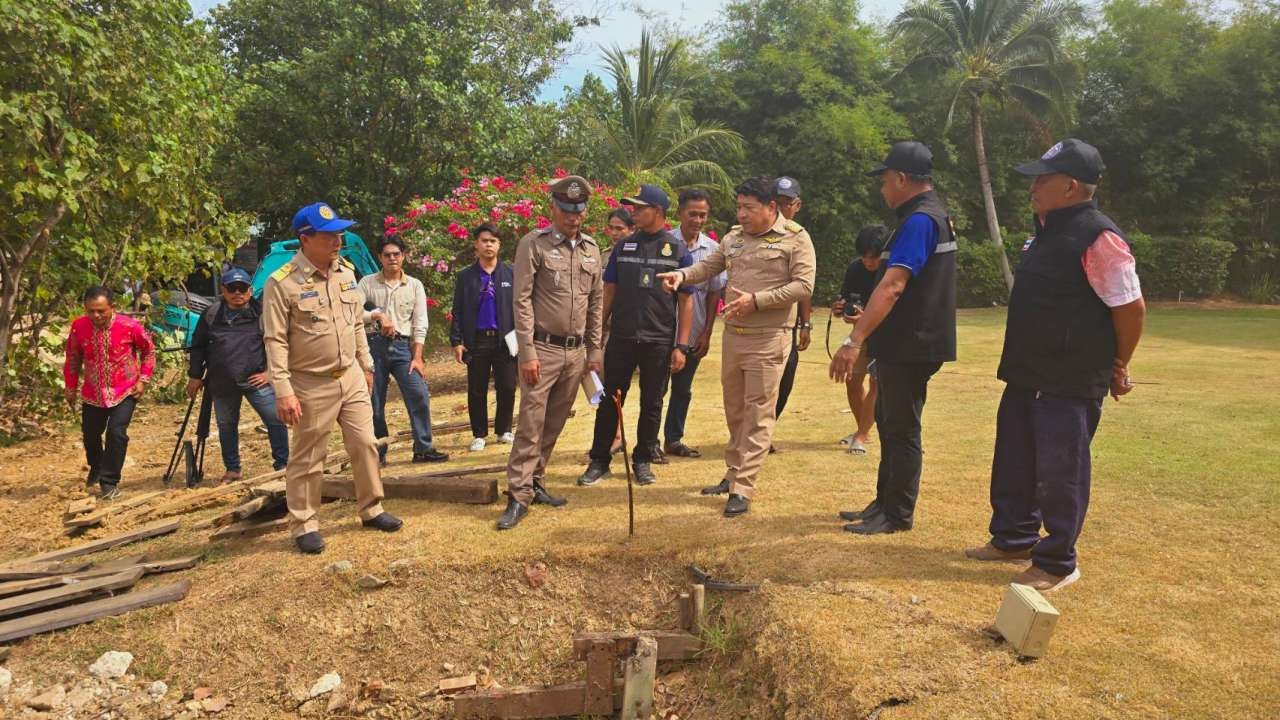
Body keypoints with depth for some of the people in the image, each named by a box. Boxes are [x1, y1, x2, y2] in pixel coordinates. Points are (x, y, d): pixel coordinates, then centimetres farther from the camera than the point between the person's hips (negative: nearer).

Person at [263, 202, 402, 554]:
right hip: (312, 385, -6)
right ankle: (304, 525, 20)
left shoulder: (346, 271, 5)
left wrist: (366, 366, 16)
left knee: (365, 445, 12)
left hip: (351, 378, 6)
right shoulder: (282, 282, -15)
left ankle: (371, 510, 28)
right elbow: (275, 341, -16)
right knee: (307, 459, 6)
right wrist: (283, 391, -20)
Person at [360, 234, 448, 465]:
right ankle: (377, 453, 16)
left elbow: (420, 324, 3)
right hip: (374, 346, -1)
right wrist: (377, 315, -16)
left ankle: (423, 448, -1)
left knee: (419, 395, -10)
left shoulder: (415, 285, 8)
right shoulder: (367, 283, 6)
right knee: (374, 402, 4)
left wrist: (417, 357, -4)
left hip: (402, 346, 1)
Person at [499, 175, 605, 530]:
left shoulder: (591, 248, 11)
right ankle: (518, 497, -1)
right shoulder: (534, 244, -5)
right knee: (531, 424, -6)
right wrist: (528, 352, -14)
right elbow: (522, 301, -9)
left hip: (576, 351, 5)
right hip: (543, 349, -5)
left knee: (554, 424, 12)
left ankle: (534, 483, 24)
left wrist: (594, 351, 12)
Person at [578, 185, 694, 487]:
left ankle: (643, 461, 22)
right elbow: (609, 290, 11)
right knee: (609, 399, 4)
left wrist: (681, 346, -7)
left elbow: (686, 301, -1)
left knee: (651, 403, 8)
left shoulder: (678, 250, 0)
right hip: (621, 337, 2)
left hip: (659, 341, -2)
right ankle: (599, 461, 14)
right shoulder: (623, 247, 8)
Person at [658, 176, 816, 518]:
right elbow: (709, 265, 12)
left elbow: (803, 285, -13)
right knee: (734, 410, 15)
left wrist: (756, 300, -19)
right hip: (732, 334, 6)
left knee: (758, 414, -4)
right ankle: (733, 474, 29)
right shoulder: (734, 236, 11)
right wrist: (683, 274, -10)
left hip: (768, 339, -6)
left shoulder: (795, 238, -7)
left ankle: (742, 490, -2)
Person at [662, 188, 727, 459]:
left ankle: (673, 439, 28)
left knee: (683, 389, 15)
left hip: (693, 333, 4)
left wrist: (707, 333, 2)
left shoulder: (712, 249, 1)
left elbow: (714, 294, 6)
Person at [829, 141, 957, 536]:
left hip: (910, 346, -10)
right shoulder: (933, 214, 14)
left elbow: (892, 286, -29)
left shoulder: (919, 220, -19)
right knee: (890, 425, 18)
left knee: (901, 431, 0)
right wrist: (866, 332, 23)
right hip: (903, 344, 10)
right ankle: (885, 503, 29)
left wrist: (854, 341, -31)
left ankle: (897, 515, 12)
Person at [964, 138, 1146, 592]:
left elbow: (1131, 307, -16)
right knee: (1014, 465, 19)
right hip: (1026, 375, 9)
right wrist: (1020, 363, 18)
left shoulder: (1098, 238, -18)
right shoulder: (1047, 231, 11)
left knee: (1060, 473, 1)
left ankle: (1057, 563, 15)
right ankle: (1013, 538, 35)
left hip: (1071, 383, -9)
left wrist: (1116, 368, -4)